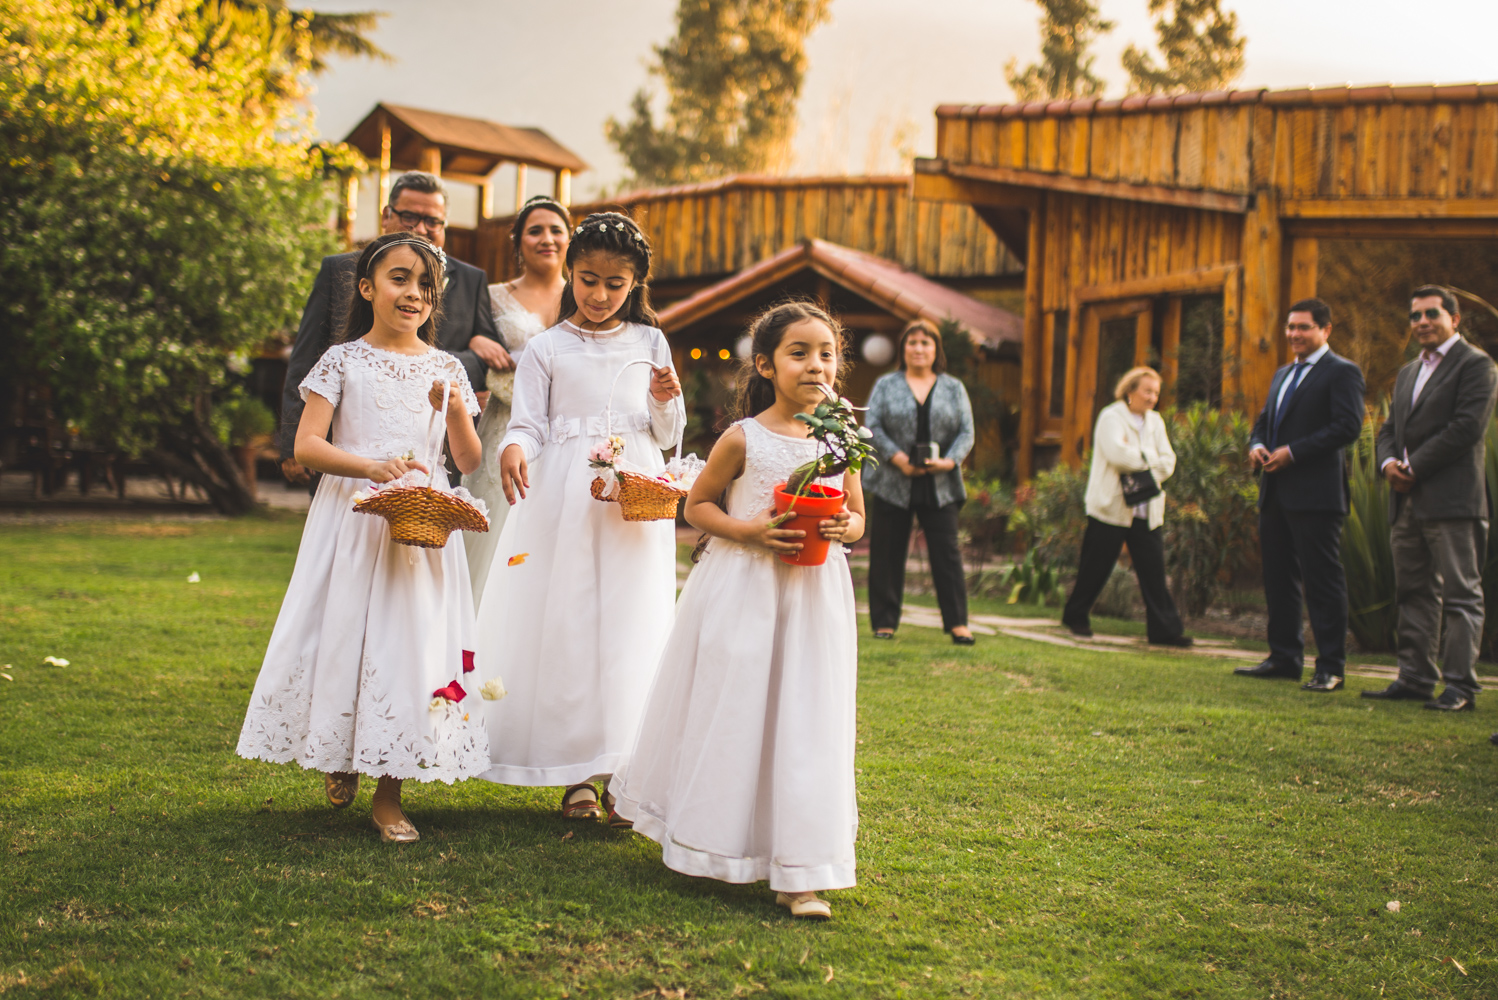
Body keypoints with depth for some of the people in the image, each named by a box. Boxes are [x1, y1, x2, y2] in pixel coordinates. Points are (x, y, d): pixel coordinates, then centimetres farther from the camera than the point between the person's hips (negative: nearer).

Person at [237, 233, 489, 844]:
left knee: (411, 638, -2)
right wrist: (373, 466, -21)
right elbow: (306, 446, -7)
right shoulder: (343, 361, 1)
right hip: (351, 518, -1)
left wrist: (456, 411, -12)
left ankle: (389, 794, 7)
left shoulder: (446, 369, 9)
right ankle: (340, 757, 28)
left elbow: (469, 461, 6)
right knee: (344, 633, 0)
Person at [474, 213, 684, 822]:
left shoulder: (649, 344, 12)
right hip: (564, 500, -1)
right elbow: (528, 423, 2)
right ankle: (576, 775, 5)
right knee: (564, 622, -3)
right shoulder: (547, 350, 7)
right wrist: (513, 448, -20)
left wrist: (666, 403, -6)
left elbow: (667, 438, 14)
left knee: (629, 628, -2)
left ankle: (623, 769, 4)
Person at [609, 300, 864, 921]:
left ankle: (799, 873, 2)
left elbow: (858, 517, 14)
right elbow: (697, 505, 2)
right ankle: (703, 845, 24)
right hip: (741, 590, -2)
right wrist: (751, 530, -14)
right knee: (728, 716, 4)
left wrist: (843, 527, -10)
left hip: (814, 597, 2)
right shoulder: (743, 439, -5)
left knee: (805, 726, -2)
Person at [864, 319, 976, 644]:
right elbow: (873, 427, -1)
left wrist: (949, 461, -12)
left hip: (940, 487, 1)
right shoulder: (886, 385, 7)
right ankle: (884, 621, 12)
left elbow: (966, 432, 6)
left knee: (947, 553, -3)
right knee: (888, 554, 3)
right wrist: (897, 458, -15)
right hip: (893, 484, -1)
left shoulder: (954, 388, 12)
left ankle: (957, 623, 0)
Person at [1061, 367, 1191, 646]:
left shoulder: (1155, 422, 15)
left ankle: (1164, 629, 2)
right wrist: (1150, 459, -9)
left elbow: (1167, 460, 7)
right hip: (1111, 507, -5)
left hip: (1147, 511, 5)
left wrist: (1143, 467, -11)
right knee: (1096, 568, 4)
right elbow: (1117, 453, -21)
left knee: (1154, 570, 0)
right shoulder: (1111, 417, -5)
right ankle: (1076, 617, 21)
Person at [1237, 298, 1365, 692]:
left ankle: (1331, 667, -1)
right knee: (1278, 578, 12)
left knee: (1323, 580, -5)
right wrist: (1257, 445, 2)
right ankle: (1284, 657, 20)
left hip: (1315, 493, -9)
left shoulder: (1342, 372, -6)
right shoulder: (1283, 375, 21)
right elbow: (1264, 420, 26)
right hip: (1276, 493, 9)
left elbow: (1348, 426, -16)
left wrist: (1292, 452, -19)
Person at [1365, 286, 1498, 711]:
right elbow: (1389, 428, 21)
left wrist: (1414, 469, -14)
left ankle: (1460, 686, -4)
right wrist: (1388, 461, -1)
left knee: (1460, 593, -5)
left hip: (1453, 500, -8)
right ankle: (1415, 677, 16)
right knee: (1414, 593, 11)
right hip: (1408, 501, 8)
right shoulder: (1408, 373, 22)